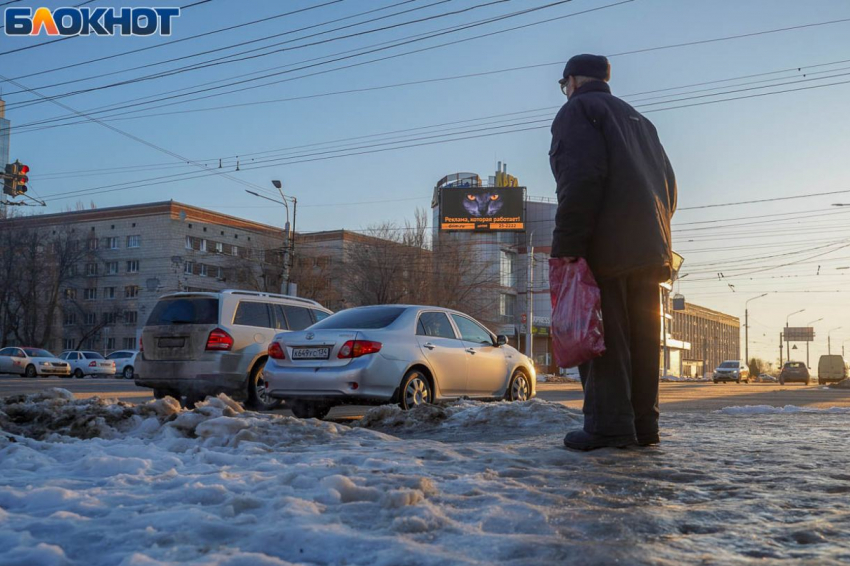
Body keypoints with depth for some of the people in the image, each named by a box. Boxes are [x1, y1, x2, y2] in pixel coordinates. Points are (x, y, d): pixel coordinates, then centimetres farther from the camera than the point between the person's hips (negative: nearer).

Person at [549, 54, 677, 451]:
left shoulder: (577, 110, 2)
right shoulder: (637, 119, 28)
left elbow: (580, 179, -14)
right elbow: (668, 183, 23)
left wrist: (566, 245, -17)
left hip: (606, 249, -8)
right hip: (650, 248, 8)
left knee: (603, 336, -8)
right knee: (642, 338, 8)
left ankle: (608, 426, -11)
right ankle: (643, 426, 10)